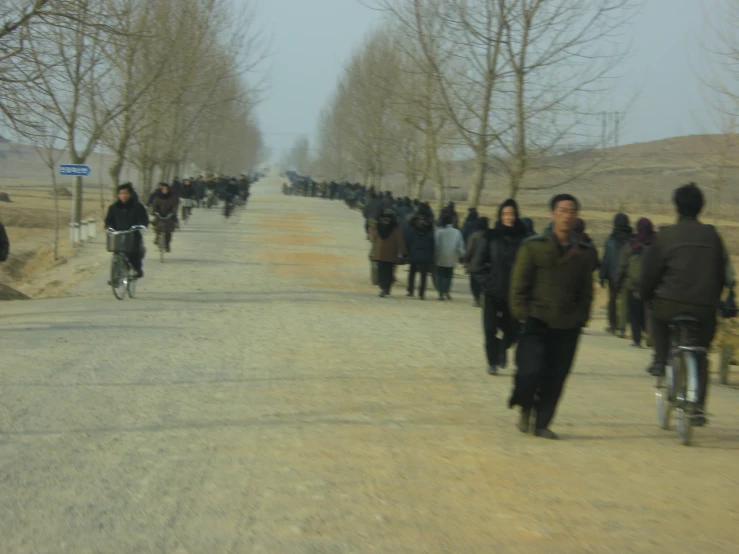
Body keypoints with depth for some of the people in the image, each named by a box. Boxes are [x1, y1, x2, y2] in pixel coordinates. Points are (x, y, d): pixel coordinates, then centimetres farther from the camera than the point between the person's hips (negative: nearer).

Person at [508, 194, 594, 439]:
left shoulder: (582, 252, 10)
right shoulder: (533, 246, 0)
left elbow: (586, 290, 17)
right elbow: (519, 283, 1)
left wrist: (581, 317, 7)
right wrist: (521, 312, -6)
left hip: (567, 327, 3)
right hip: (537, 321, -3)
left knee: (556, 378, 2)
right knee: (531, 371, -15)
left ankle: (542, 423, 16)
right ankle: (525, 407, 15)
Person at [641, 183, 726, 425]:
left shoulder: (666, 236, 0)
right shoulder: (712, 236, 9)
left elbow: (650, 273, 3)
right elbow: (721, 274, 15)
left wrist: (645, 296, 21)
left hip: (672, 304, -2)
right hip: (705, 309, 2)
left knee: (657, 313, 34)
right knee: (700, 355, 18)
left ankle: (660, 359, 21)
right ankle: (699, 407, 8)